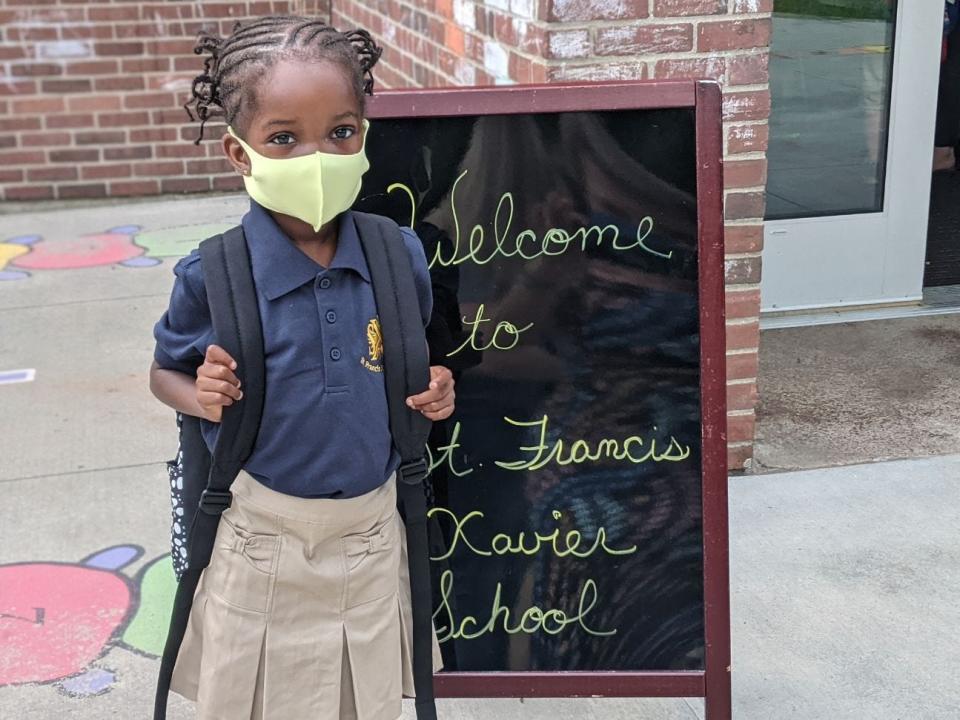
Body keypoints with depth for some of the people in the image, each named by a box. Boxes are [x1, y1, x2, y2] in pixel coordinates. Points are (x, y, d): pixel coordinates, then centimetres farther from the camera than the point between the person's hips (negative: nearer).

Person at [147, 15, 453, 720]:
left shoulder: (401, 258, -8)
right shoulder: (213, 276, -16)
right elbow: (165, 372, 1)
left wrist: (435, 391, -11)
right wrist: (200, 396, -21)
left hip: (371, 535, 2)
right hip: (262, 539, -2)